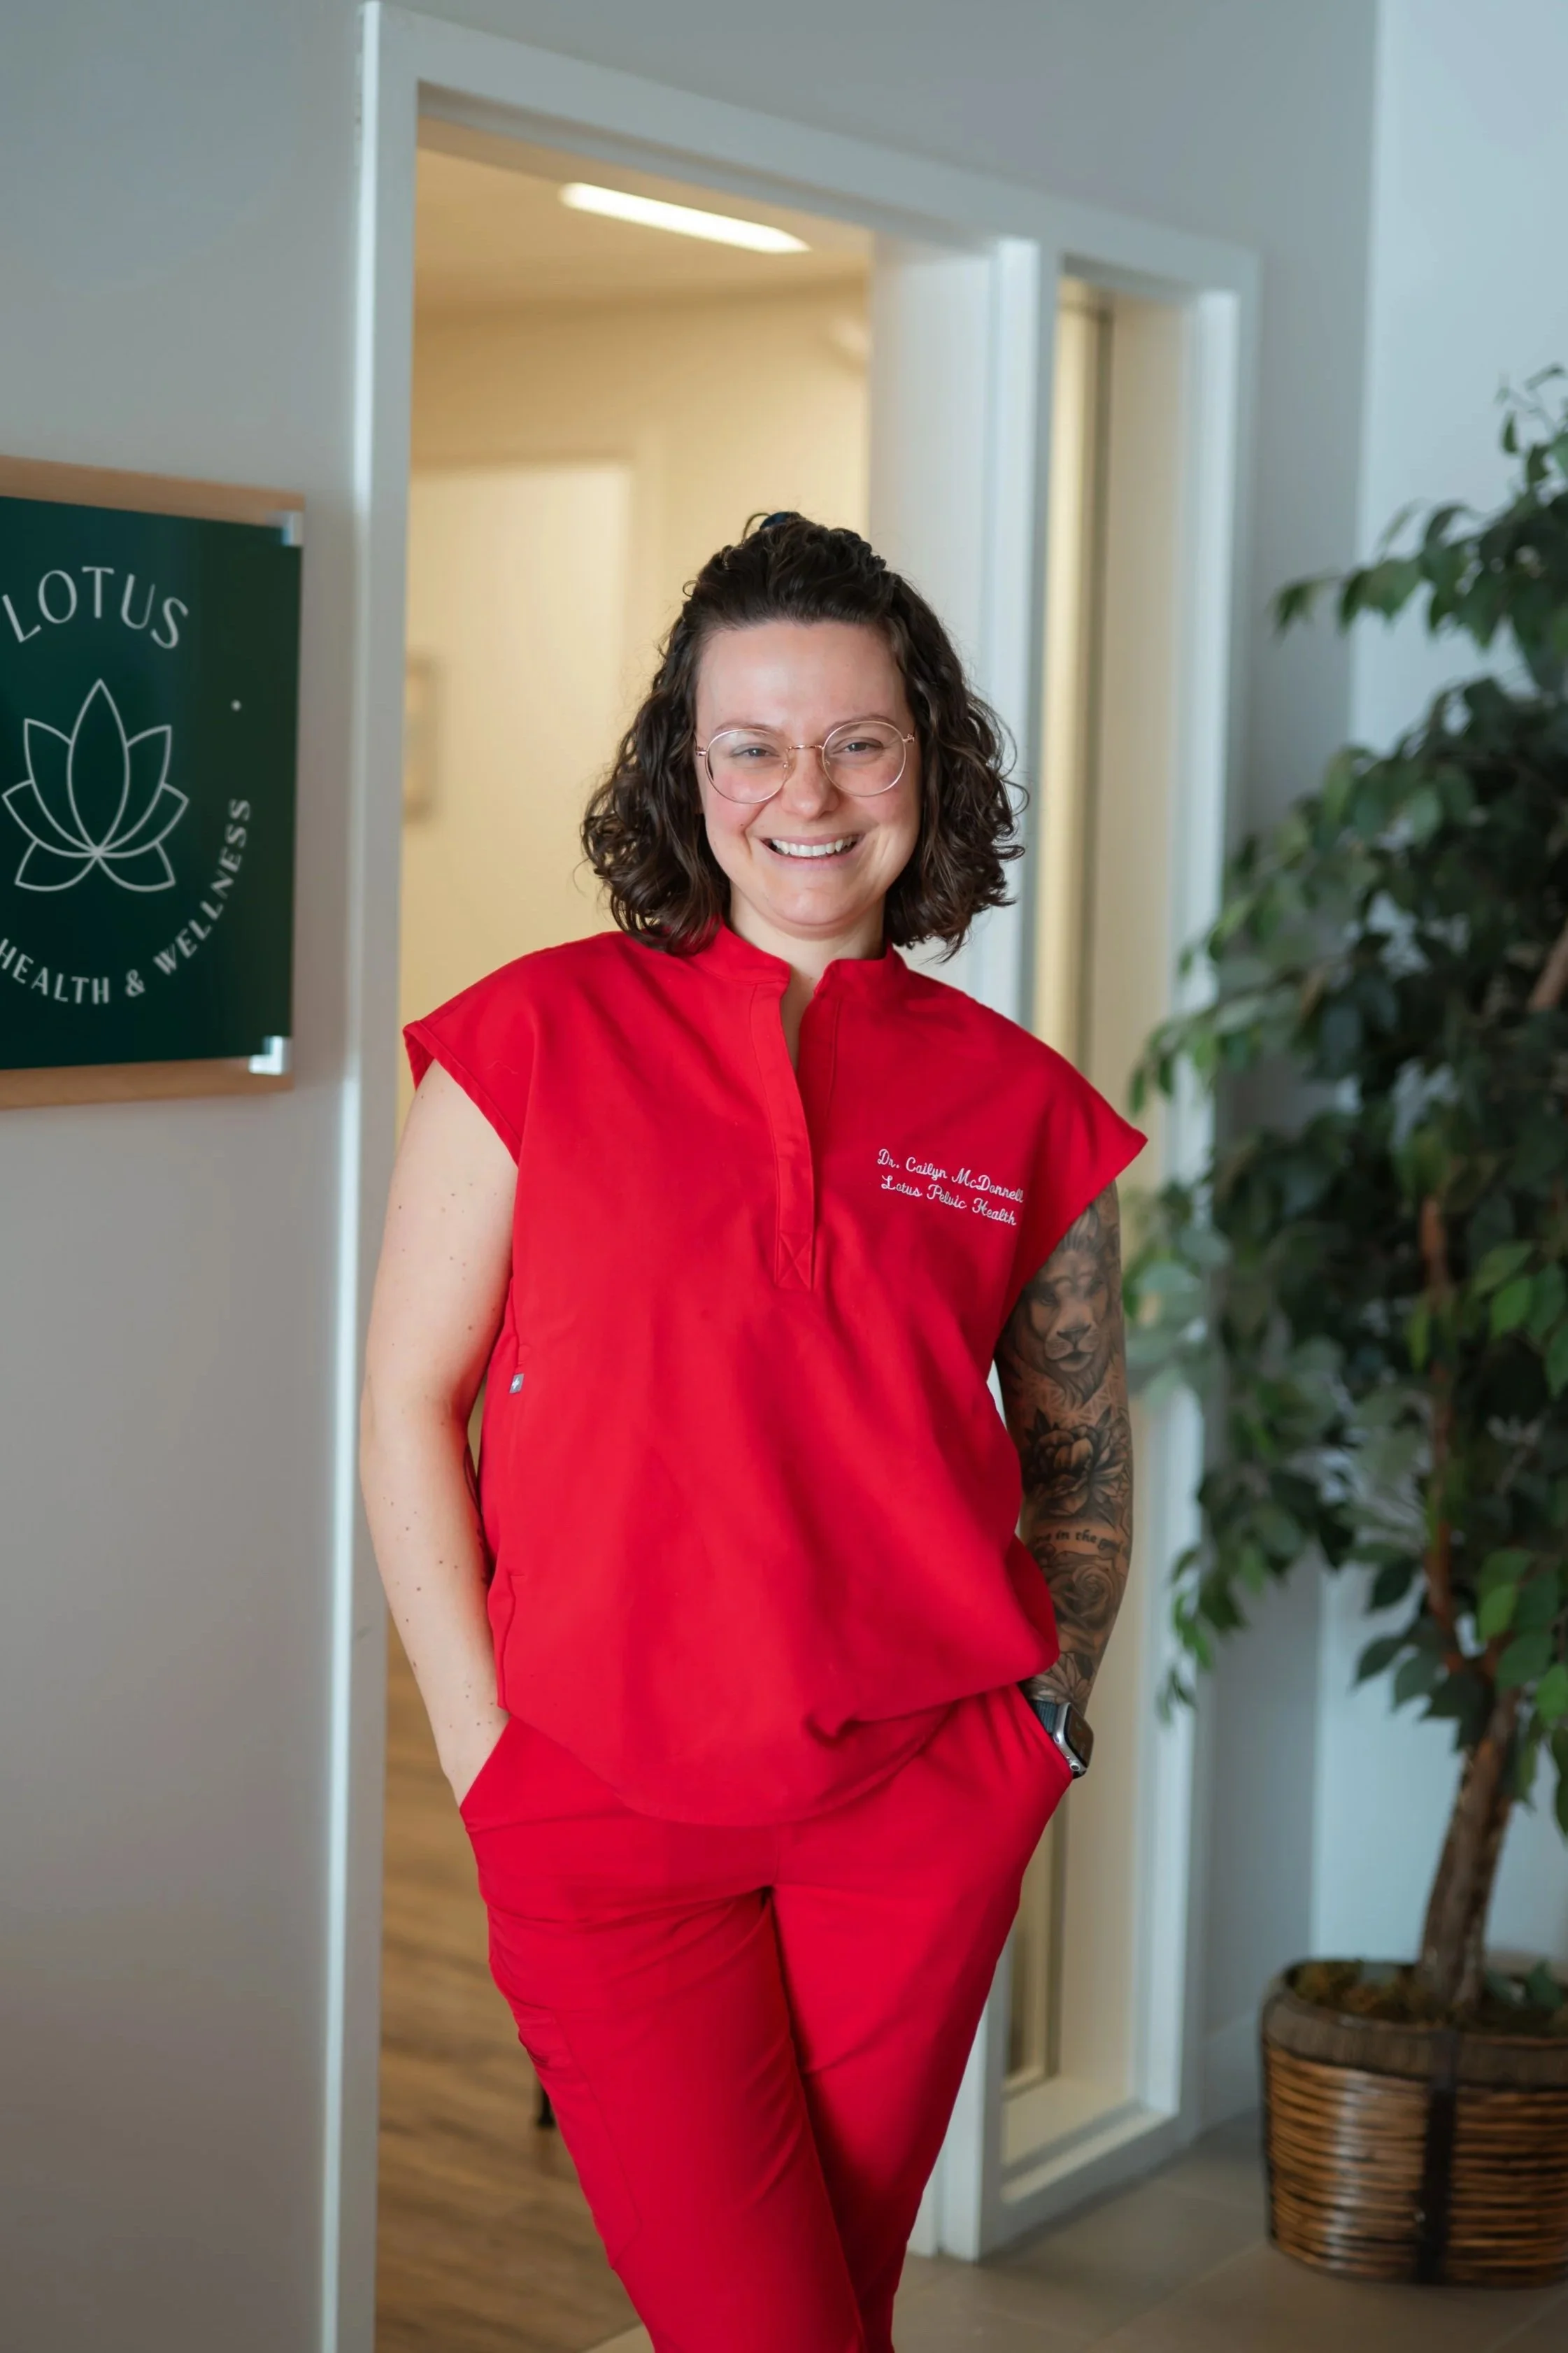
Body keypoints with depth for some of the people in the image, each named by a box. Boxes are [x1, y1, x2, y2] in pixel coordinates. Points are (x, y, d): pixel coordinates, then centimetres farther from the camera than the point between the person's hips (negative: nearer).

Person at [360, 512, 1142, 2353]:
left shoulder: (1016, 1104, 4)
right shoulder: (538, 1040, -3)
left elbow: (1081, 1456, 16)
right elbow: (410, 1403, -1)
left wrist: (1043, 1718, 8)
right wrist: (483, 1747, -4)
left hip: (923, 1805, 2)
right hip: (604, 1814, -2)